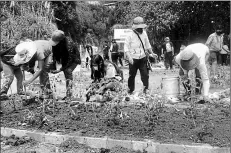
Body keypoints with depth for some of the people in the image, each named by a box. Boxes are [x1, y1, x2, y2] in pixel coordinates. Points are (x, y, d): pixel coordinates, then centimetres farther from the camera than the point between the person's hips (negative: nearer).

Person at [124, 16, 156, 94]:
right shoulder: (130, 35, -10)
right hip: (133, 59, -3)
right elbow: (126, 48, -11)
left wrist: (152, 53, 19)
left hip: (143, 58, 3)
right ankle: (130, 91, 22)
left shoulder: (144, 33, 5)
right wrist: (129, 57, -24)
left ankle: (146, 89, 4)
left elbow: (147, 45, 19)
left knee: (145, 74, -6)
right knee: (132, 75, 8)